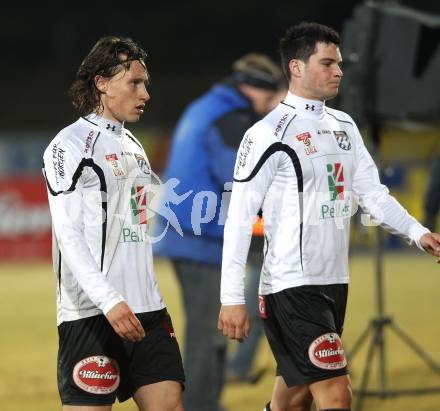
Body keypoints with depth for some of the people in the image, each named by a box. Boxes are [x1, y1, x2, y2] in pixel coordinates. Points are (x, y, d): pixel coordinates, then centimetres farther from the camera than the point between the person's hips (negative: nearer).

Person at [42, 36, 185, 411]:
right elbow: (69, 236, -15)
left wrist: (150, 302, 19)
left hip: (146, 310, 8)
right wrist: (109, 302, -25)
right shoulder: (70, 145, -6)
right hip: (91, 315, -8)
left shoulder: (133, 147, 20)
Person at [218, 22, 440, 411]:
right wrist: (232, 298, -16)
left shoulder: (344, 126, 12)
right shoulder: (269, 134, -11)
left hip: (334, 283, 8)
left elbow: (372, 192, 13)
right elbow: (239, 218, -12)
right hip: (291, 287, -8)